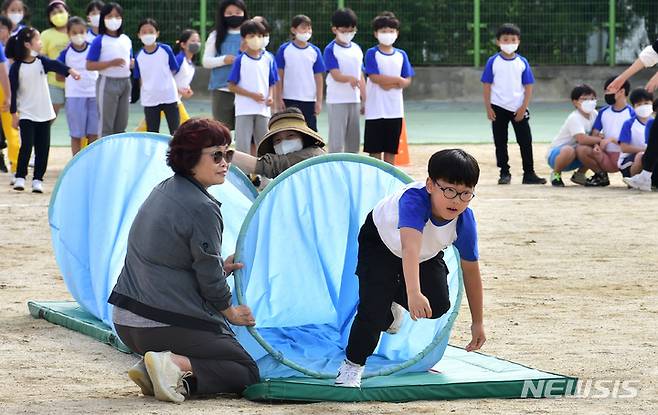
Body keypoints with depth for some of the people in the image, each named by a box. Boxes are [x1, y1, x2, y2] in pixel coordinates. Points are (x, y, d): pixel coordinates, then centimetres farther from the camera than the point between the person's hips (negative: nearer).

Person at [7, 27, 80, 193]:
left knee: (43, 148, 3)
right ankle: (20, 177, -1)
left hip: (44, 113, 4)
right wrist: (14, 113, -9)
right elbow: (14, 91, -6)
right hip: (26, 114, -4)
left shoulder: (41, 61, 1)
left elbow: (55, 65, -18)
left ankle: (38, 179, 10)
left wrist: (69, 70, -38)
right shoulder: (16, 67, -7)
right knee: (26, 145, -11)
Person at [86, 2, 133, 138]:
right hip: (108, 83, -6)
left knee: (121, 125, 12)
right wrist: (111, 63, -22)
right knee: (106, 125, -2)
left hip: (125, 82, 6)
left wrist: (131, 63, 0)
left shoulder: (126, 40, 10)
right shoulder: (100, 41, -8)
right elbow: (89, 65, -13)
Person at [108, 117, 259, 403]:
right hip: (170, 323, -9)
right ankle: (178, 366, -19)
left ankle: (153, 369, 1)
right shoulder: (202, 208, -17)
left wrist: (220, 267, 16)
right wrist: (230, 312, 8)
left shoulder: (164, 190, 11)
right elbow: (209, 278, -10)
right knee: (248, 371, 3)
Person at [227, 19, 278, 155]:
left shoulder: (268, 59, 4)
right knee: (242, 145, -3)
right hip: (244, 109, -3)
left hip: (263, 109, 3)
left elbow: (272, 83, 11)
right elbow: (232, 86, -6)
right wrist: (252, 95, -15)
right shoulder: (240, 60, -5)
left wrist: (270, 97, -9)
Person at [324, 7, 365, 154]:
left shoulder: (357, 49, 11)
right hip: (337, 101, -6)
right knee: (337, 141, -7)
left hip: (354, 101, 6)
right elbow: (336, 75, -19)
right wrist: (350, 79, -40)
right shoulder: (330, 50, -8)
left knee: (353, 140, 11)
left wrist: (364, 100, 15)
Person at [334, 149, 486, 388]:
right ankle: (352, 364, 2)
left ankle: (394, 297, 21)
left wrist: (477, 322, -8)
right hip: (380, 241, -4)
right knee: (374, 305, -20)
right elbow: (410, 247, -60)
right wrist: (414, 294, -74)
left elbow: (470, 270, -15)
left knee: (439, 306, -12)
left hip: (429, 253, 4)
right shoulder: (414, 199, -45)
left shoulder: (464, 220, -29)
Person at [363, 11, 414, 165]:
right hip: (376, 110, -4)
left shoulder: (401, 55, 9)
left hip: (395, 110, 4)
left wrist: (391, 84, -13)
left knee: (391, 149, 8)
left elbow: (407, 81, 3)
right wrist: (398, 80, -7)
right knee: (375, 149, 1)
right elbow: (375, 77, -14)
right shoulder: (372, 53, -3)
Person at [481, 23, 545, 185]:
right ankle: (504, 173, 14)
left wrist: (524, 107, -7)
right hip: (499, 108, -1)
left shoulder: (522, 62, 0)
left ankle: (529, 174, 8)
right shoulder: (493, 62, -2)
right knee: (500, 142, 5)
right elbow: (487, 85, -1)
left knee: (526, 141, 2)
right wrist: (488, 108, -6)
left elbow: (528, 86, 1)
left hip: (518, 109, 1)